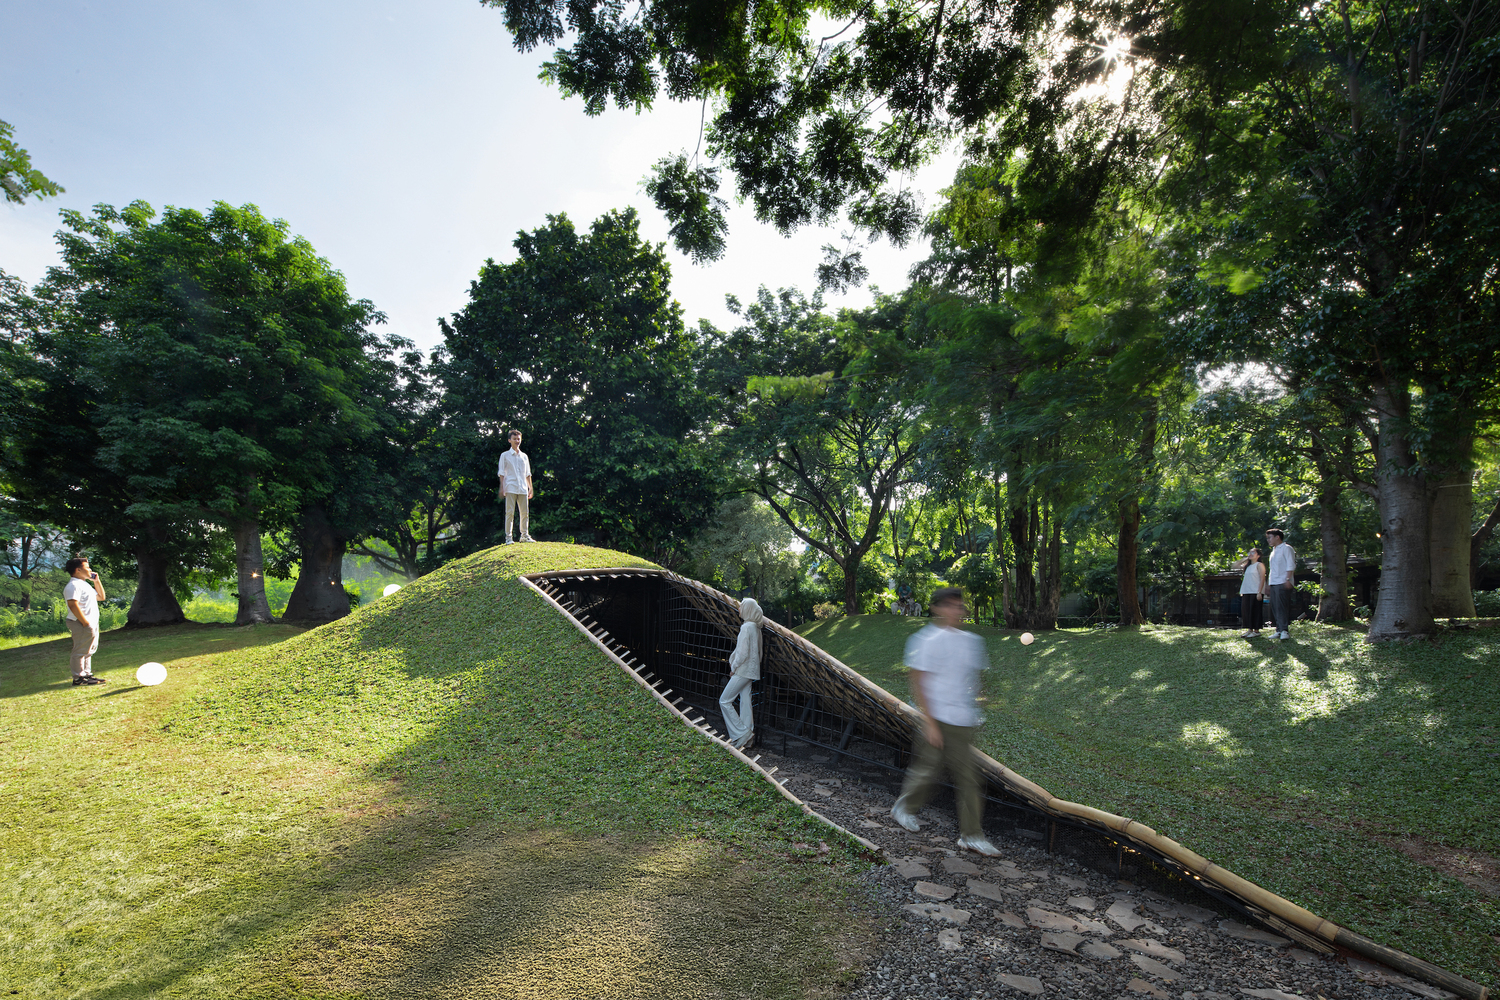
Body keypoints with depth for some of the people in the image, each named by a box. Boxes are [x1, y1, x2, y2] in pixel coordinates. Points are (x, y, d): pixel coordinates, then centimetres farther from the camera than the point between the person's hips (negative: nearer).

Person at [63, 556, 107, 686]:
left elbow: (101, 597, 30)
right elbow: (73, 605, -22)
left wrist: (96, 581, 19)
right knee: (80, 651, -6)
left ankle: (87, 674, 22)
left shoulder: (85, 585, 20)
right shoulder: (73, 585, -13)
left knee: (88, 651, 15)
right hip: (82, 625, -10)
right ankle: (78, 678, -2)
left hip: (92, 624, 11)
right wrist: (86, 624, -24)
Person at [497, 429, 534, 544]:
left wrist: (530, 487, 14)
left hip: (523, 489, 4)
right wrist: (502, 488, -7)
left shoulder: (524, 456, 17)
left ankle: (525, 535, 12)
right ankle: (508, 537, -2)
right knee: (510, 513, -6)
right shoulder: (505, 455, 6)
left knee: (525, 513, 4)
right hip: (510, 488, -4)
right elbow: (501, 473, 2)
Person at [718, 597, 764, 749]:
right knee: (745, 703, 10)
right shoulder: (755, 627, 10)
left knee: (724, 701, -2)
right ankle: (748, 739, 12)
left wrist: (734, 668, -8)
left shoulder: (746, 627, -18)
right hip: (750, 671, 9)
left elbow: (743, 653, -21)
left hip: (743, 670, -9)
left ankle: (742, 733, -4)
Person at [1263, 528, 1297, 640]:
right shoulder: (1274, 550, 24)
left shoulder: (1286, 548, -2)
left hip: (1283, 583, -8)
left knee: (1282, 606, -13)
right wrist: (1268, 583, 23)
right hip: (1273, 583, 8)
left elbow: (1291, 565, -11)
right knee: (1275, 607, 5)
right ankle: (1279, 630, 8)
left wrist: (1288, 579, -21)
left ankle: (1285, 630, -14)